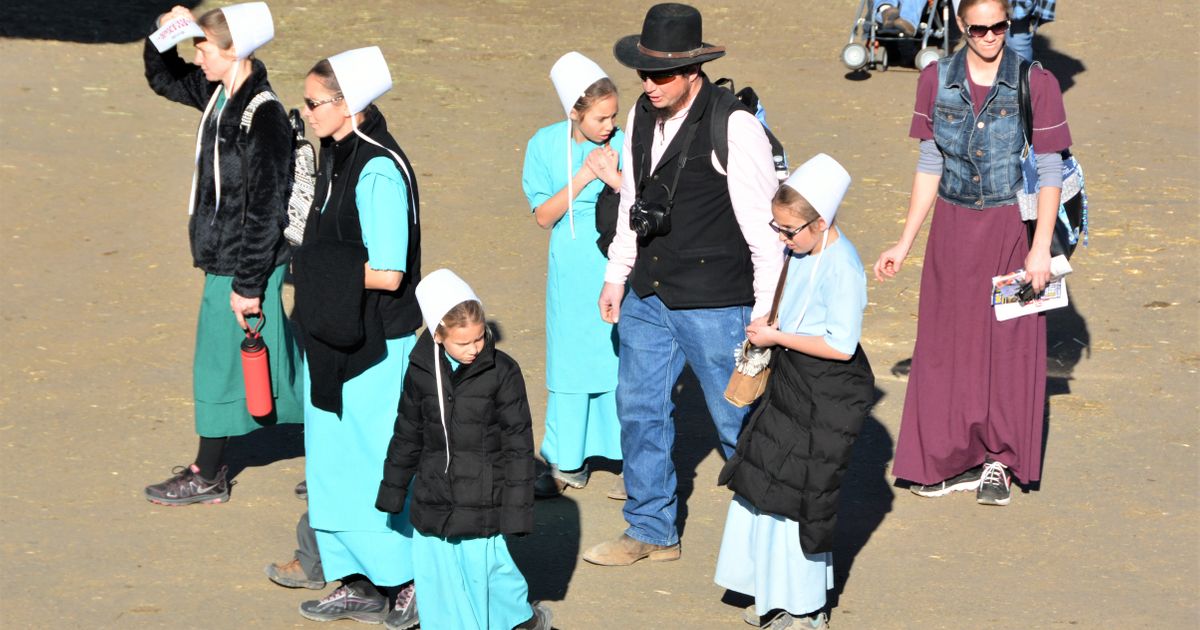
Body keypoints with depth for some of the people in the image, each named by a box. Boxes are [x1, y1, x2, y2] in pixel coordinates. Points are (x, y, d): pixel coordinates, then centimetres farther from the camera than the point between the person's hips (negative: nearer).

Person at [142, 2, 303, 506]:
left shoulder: (263, 117, -24)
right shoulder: (220, 95, 2)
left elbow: (266, 209, -23)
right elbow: (164, 79, 20)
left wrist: (248, 284, -20)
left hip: (243, 265, -9)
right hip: (225, 258, 9)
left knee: (220, 363, 3)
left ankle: (208, 477, 16)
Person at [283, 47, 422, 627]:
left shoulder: (378, 172, -21)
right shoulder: (335, 158, 8)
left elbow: (386, 273, -23)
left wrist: (324, 271, -12)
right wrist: (315, 272, 5)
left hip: (374, 344, -9)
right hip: (332, 338, 9)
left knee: (376, 460, -2)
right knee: (334, 459, 13)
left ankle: (415, 580, 10)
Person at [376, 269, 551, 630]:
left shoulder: (502, 373, -8)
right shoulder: (422, 373, 0)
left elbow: (518, 443, -5)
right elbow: (407, 435, 13)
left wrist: (516, 507, -8)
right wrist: (393, 491, 17)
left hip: (482, 503, -4)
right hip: (432, 501, 4)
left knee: (484, 566, -3)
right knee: (435, 570, 8)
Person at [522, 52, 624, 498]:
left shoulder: (622, 145, -6)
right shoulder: (546, 146, -3)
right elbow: (543, 215, -5)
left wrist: (614, 178, -20)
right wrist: (581, 179, -16)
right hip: (572, 273, 1)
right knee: (570, 363, 8)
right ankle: (567, 465, 18)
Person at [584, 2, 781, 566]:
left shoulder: (733, 127, -18)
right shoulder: (643, 116, 5)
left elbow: (763, 223, -15)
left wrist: (766, 310, -14)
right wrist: (616, 275, 17)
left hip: (715, 305, -7)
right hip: (648, 296, 7)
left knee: (738, 420, 2)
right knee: (638, 408, 14)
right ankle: (651, 531, 29)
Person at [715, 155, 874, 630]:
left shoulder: (841, 268, -22)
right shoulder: (800, 253, 3)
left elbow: (841, 345, -25)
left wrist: (777, 337, -19)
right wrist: (769, 326, 3)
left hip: (827, 397, -9)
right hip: (791, 381, 9)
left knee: (797, 494, -1)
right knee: (763, 481, 13)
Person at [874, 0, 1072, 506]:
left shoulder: (1036, 85, -9)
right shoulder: (937, 81, 0)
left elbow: (1050, 174, -6)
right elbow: (929, 167, 6)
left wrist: (1040, 248, -11)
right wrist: (904, 245, 5)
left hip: (1012, 230, -3)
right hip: (953, 231, 3)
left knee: (1009, 345, 5)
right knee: (948, 344, 7)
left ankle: (998, 461, 19)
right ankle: (955, 459, 20)